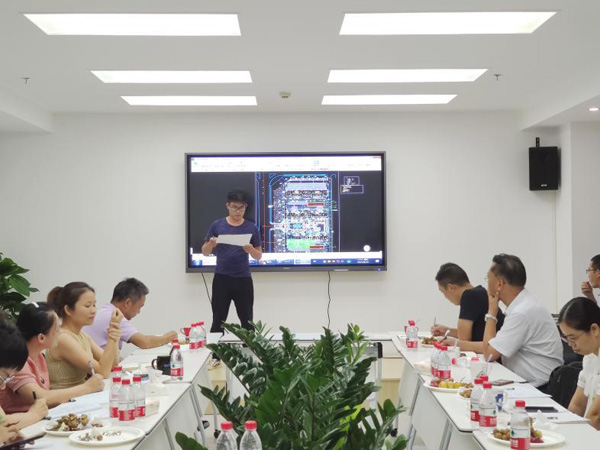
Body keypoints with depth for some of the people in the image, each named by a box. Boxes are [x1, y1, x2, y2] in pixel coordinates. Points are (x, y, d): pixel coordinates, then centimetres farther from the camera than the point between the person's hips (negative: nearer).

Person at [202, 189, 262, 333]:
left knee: (247, 321, 7)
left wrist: (250, 249, -17)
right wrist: (211, 244, -16)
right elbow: (205, 252, 6)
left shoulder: (251, 228, 2)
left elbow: (259, 256, 5)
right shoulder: (217, 225, 1)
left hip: (243, 279, 1)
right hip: (221, 278, 0)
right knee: (218, 321, 3)